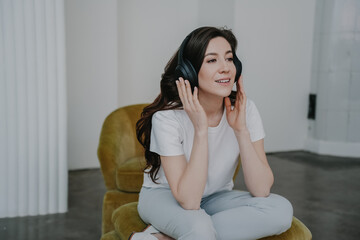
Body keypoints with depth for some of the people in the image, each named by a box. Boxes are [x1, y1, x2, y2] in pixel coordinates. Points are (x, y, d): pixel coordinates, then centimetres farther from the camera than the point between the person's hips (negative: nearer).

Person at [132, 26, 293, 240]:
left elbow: (261, 190, -20)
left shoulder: (244, 109, -15)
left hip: (217, 198, 6)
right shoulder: (168, 116, -25)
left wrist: (241, 130, -30)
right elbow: (188, 201, -30)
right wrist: (200, 129, -35)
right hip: (164, 196, -6)